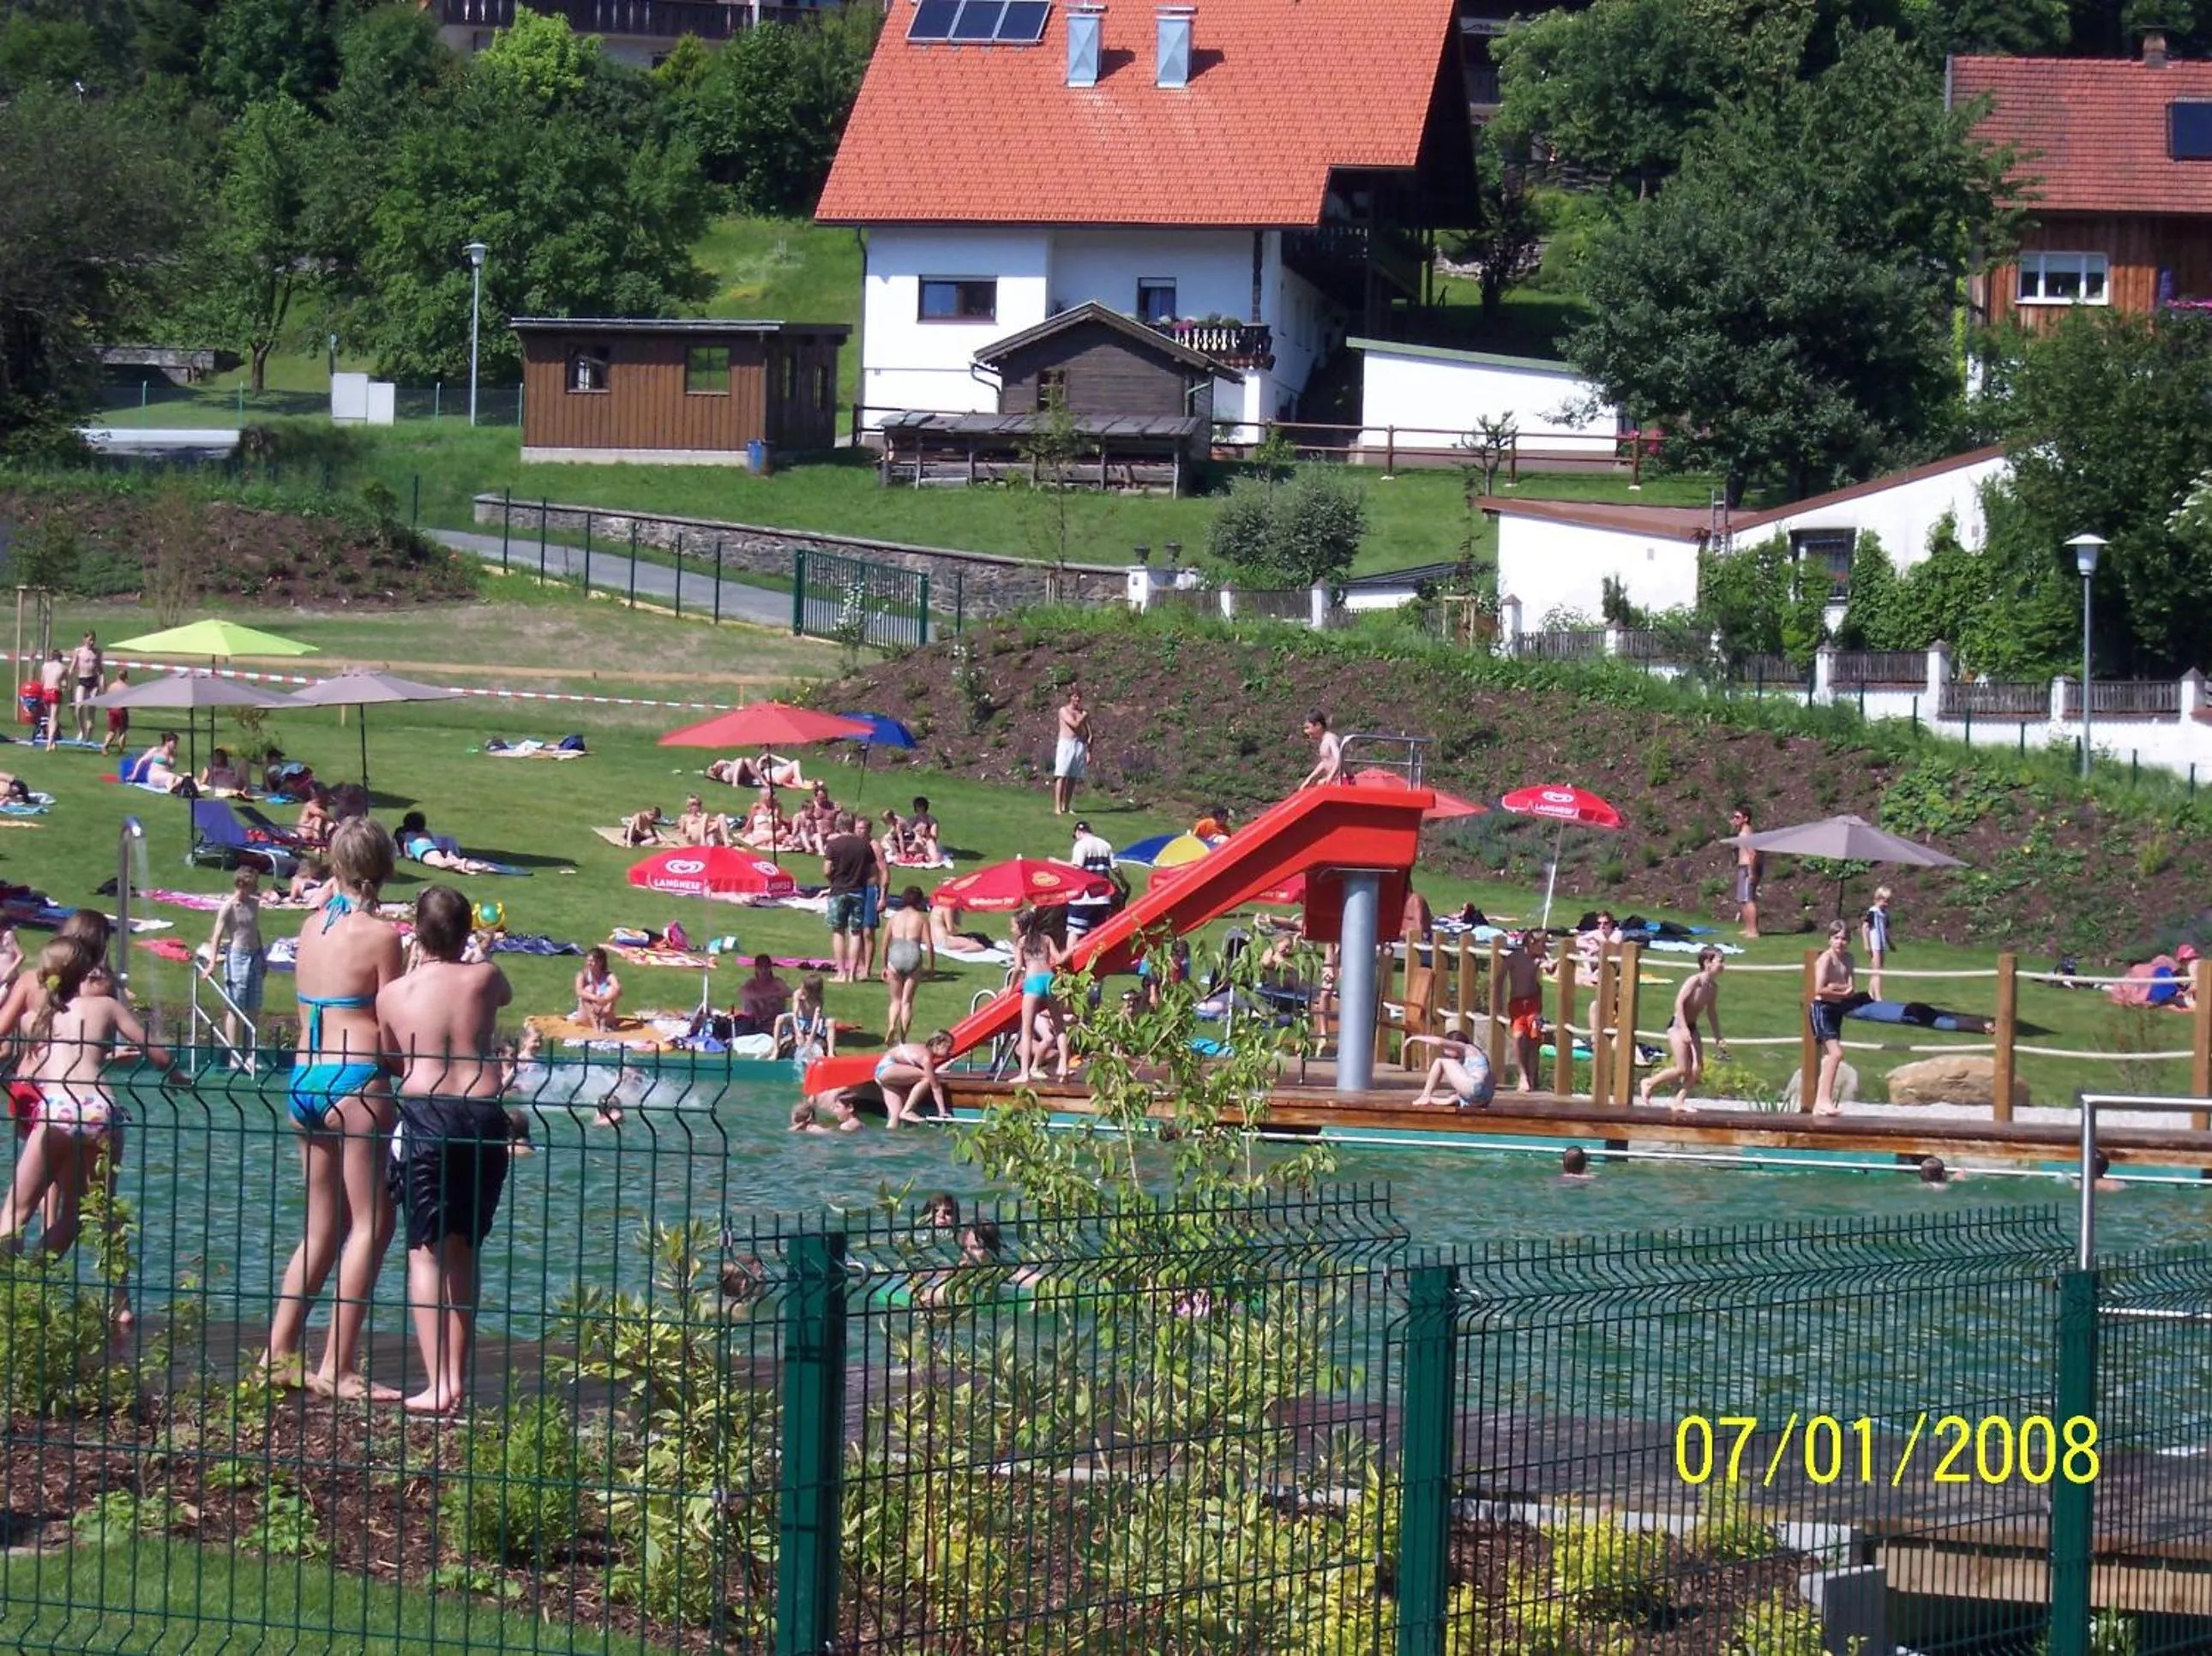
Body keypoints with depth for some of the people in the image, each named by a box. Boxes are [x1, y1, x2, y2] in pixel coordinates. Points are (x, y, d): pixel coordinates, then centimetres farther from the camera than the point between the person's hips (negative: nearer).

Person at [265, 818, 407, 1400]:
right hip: (356, 1083, -7)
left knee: (324, 1226, 17)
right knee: (372, 1224, -2)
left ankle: (279, 1353, 16)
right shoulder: (380, 935, -8)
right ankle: (338, 1368, -8)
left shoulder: (313, 925, 8)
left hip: (304, 1078, 7)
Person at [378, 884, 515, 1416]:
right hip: (483, 1118, 2)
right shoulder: (483, 979, 5)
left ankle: (438, 1386, -14)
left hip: (424, 1116, -2)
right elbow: (504, 995, 29)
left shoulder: (394, 994, 3)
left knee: (427, 1251, -3)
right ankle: (457, 1378, 14)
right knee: (463, 1252, 14)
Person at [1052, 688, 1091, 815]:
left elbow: (1089, 733, 12)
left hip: (1080, 746, 4)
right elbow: (1075, 724, -15)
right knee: (1062, 776, -9)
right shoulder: (1064, 711, -1)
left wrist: (1089, 752, 7)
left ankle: (1066, 806, 10)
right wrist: (1084, 715, 1)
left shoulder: (1084, 712, 11)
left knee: (1073, 778, 3)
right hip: (1065, 745, -4)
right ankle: (1057, 807, -13)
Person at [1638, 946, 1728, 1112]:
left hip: (1692, 1027, 8)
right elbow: (1679, 1003, -23)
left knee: (1697, 1069, -2)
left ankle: (1680, 1100, 7)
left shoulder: (1713, 987, 6)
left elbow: (1711, 1012, 18)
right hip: (1678, 1026, -8)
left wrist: (1718, 1037, 19)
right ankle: (1649, 1084, 6)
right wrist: (1683, 1029, -30)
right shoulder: (1694, 981, -18)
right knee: (1682, 1069, -12)